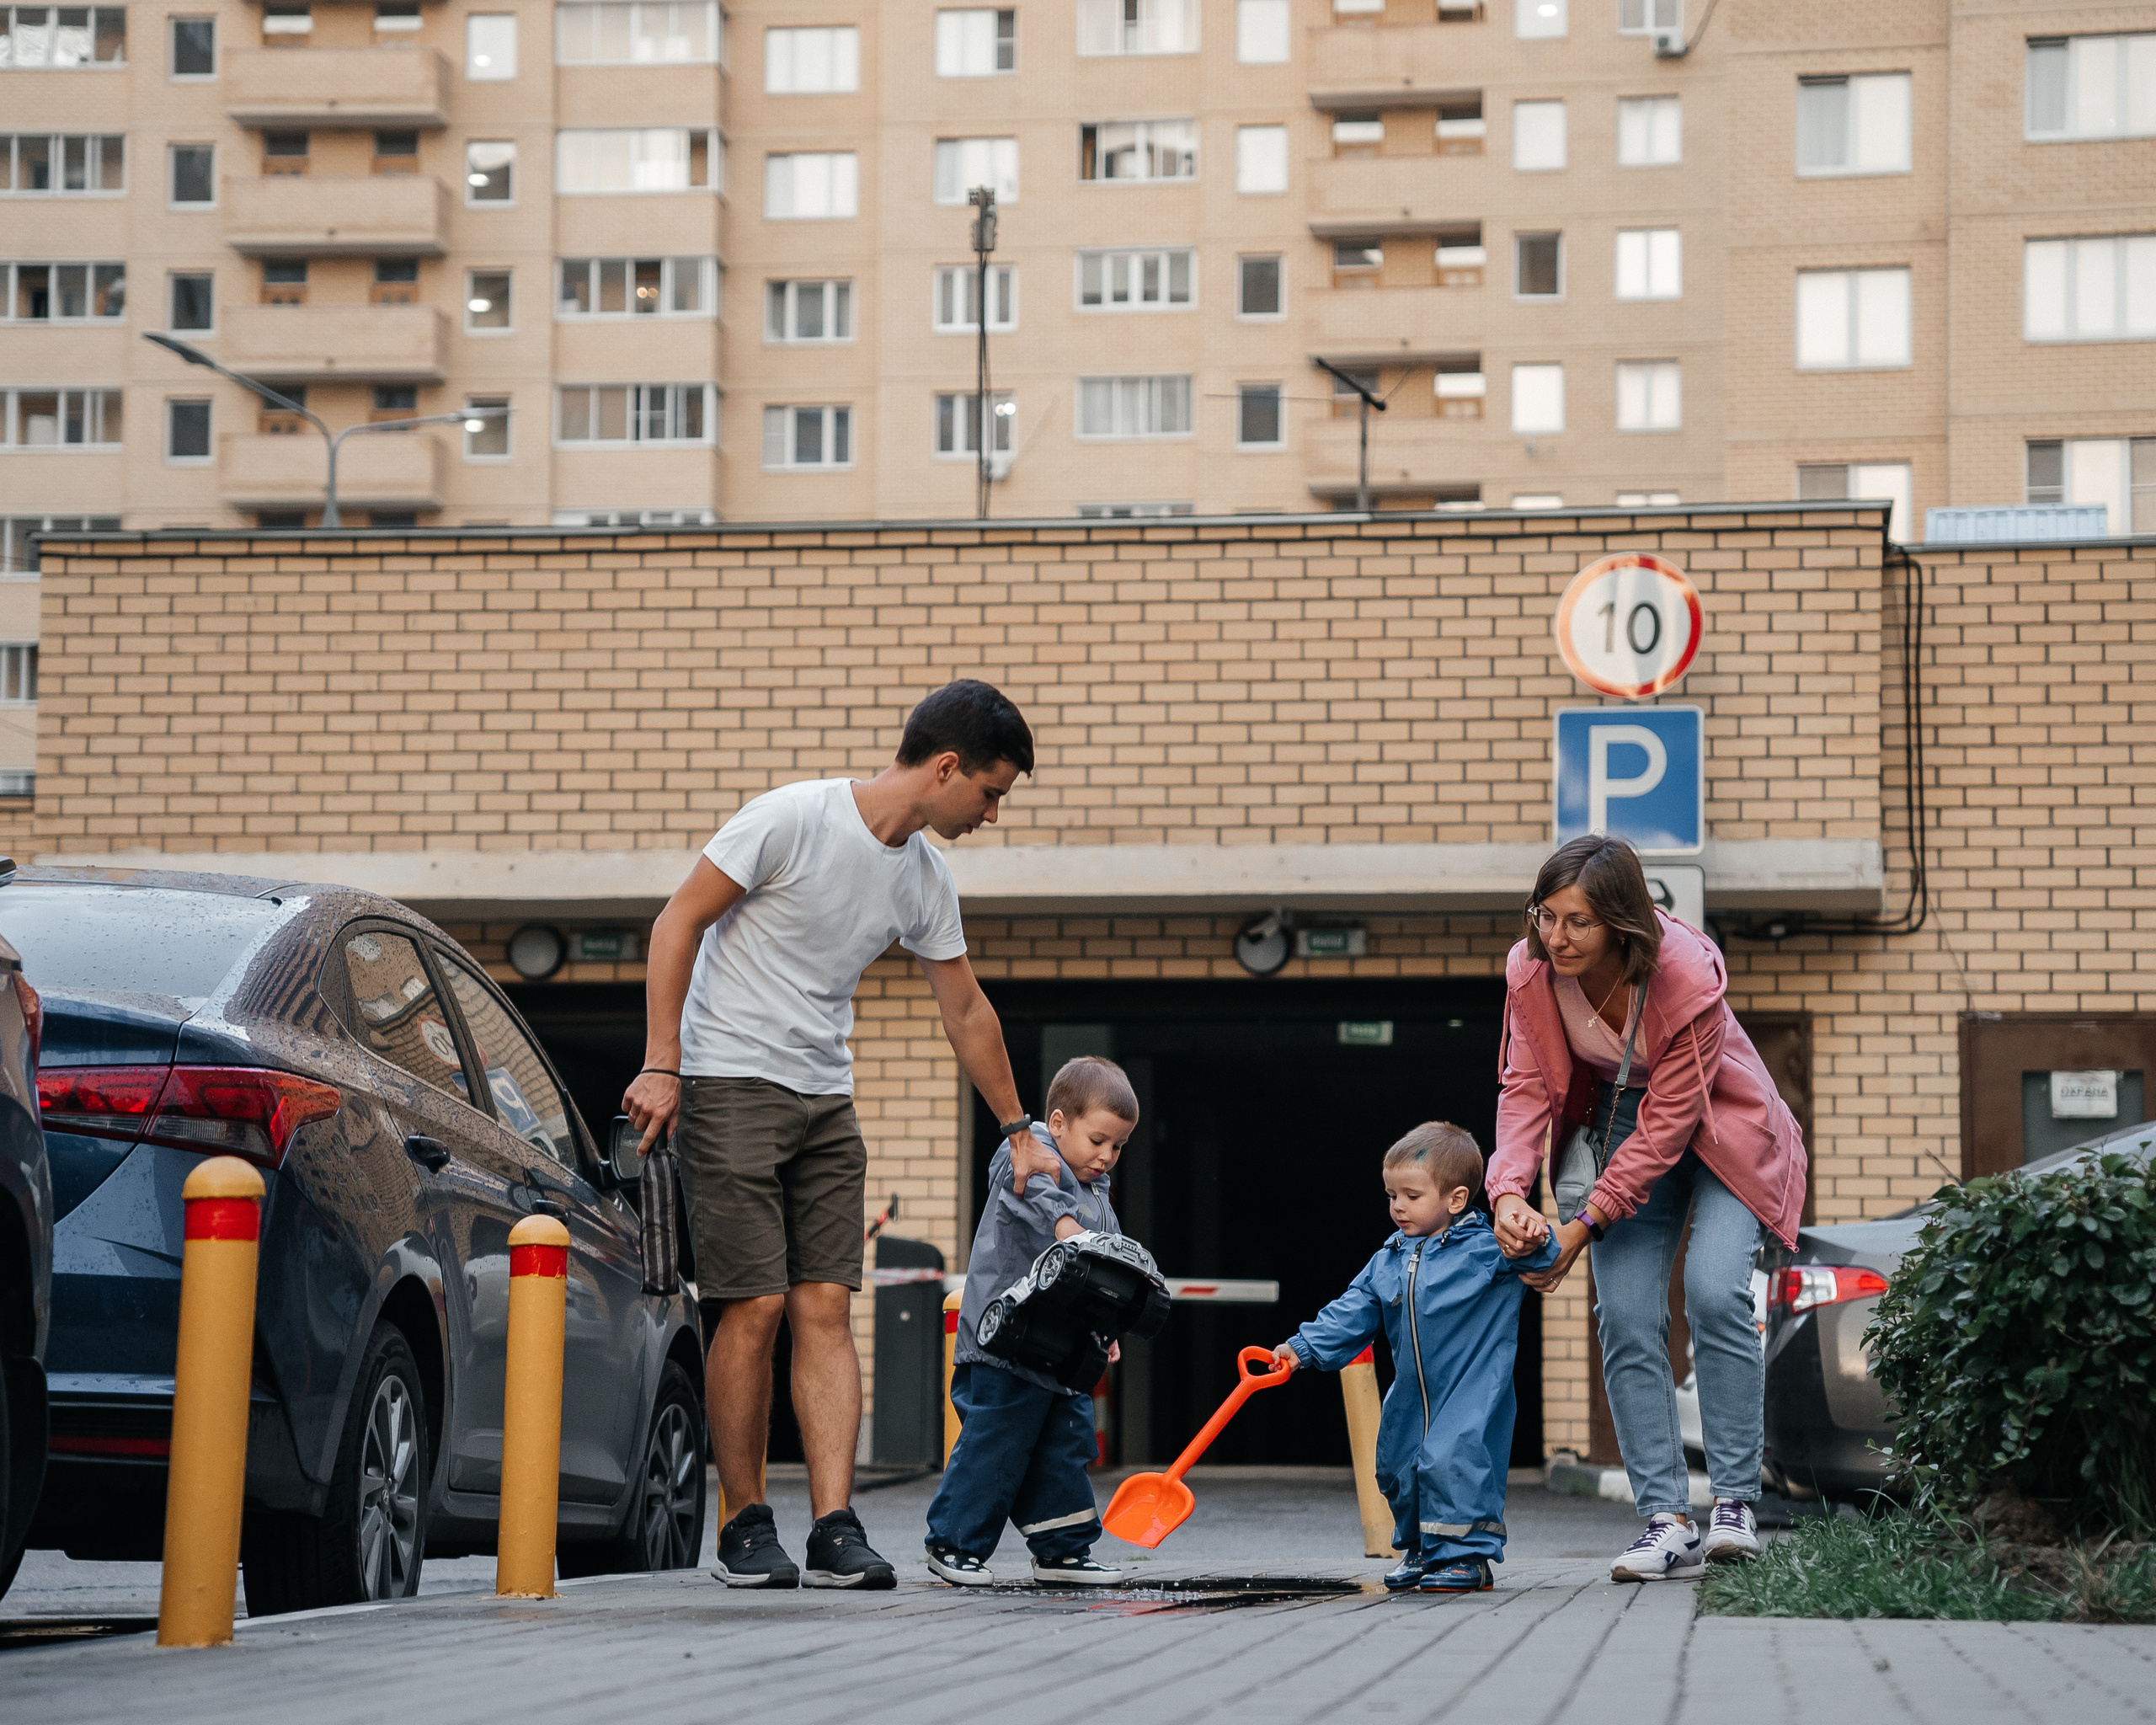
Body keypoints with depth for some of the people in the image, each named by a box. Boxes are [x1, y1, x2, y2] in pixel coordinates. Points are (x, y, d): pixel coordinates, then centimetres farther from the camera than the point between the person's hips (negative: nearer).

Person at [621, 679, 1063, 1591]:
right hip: (729, 1083, -7)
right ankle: (746, 1526, 3)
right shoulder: (794, 817, -13)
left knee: (825, 1310, -2)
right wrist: (661, 1064, -16)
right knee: (755, 1308, -9)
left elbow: (966, 1010, 21)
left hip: (826, 1102, 7)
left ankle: (835, 1530, -5)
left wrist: (1017, 1130, 26)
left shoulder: (926, 877, 8)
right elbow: (678, 921, -11)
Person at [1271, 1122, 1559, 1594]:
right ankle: (1420, 1551, 36)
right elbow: (1351, 1314, 10)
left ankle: (1466, 1555, -10)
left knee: (1450, 1462, -22)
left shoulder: (1486, 1250, -8)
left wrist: (1533, 1241, -43)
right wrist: (1304, 1347, -1)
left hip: (1470, 1394, -7)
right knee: (1399, 1471, 15)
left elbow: (1537, 1254, -19)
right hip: (1412, 1396, 7)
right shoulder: (1388, 1262, 9)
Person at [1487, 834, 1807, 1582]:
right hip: (1622, 1121, 4)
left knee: (1714, 1291, -23)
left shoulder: (1690, 979, -33)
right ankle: (1667, 1522, -9)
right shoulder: (1532, 973, -19)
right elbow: (1528, 1089, -13)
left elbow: (1666, 1125, -28)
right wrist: (1509, 1192, -30)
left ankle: (1735, 1504, -16)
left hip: (1719, 1130, -4)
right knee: (1627, 1317, -10)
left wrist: (1585, 1225, -28)